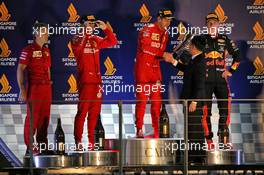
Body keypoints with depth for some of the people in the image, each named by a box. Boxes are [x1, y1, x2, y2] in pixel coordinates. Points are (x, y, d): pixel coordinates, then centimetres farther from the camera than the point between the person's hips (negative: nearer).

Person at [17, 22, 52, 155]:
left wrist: (49, 83, 15)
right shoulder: (28, 50, -7)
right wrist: (22, 89, -15)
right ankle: (30, 147, 1)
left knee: (45, 117, 9)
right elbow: (20, 70, -10)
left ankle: (42, 146, 16)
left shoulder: (46, 50, 14)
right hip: (34, 87, -7)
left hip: (46, 87, 7)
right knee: (32, 117, -5)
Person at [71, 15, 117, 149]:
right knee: (82, 111, -9)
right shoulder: (78, 39, -1)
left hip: (96, 80, 6)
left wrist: (105, 29, 3)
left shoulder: (96, 40, 16)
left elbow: (113, 41, 14)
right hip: (85, 80, -6)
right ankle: (78, 140, -7)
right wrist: (85, 32, -20)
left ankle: (91, 140, 12)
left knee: (94, 111, 7)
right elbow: (77, 47, -23)